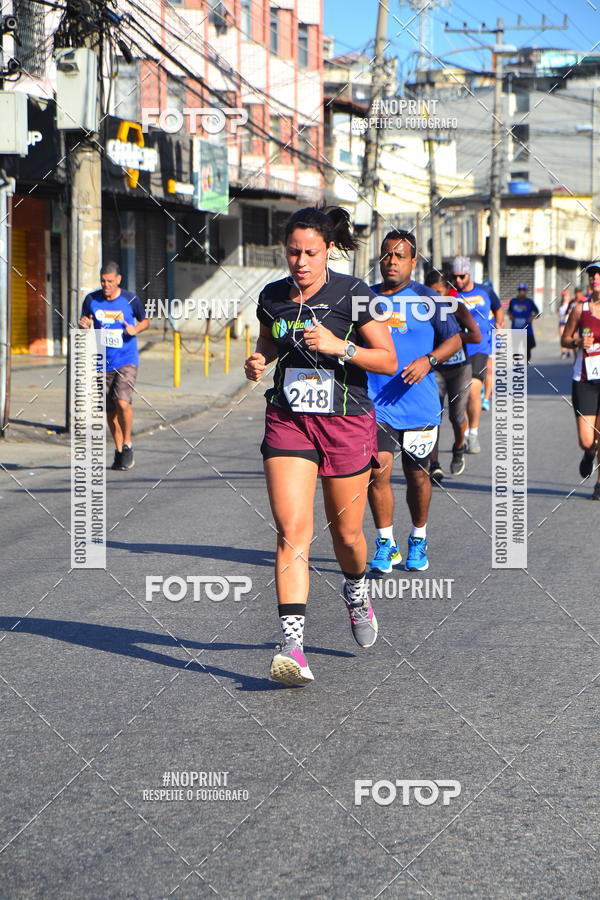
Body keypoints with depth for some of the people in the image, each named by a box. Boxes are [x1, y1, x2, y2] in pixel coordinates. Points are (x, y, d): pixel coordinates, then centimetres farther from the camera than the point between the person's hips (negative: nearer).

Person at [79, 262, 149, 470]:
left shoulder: (131, 299, -3)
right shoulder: (91, 300, 1)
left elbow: (145, 320, 10)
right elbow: (84, 322, 13)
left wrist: (135, 330, -11)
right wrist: (84, 325, -11)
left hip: (126, 361, -3)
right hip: (103, 362, 3)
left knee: (123, 402, -20)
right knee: (109, 410, 6)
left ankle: (127, 445, 0)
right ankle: (118, 450, 22)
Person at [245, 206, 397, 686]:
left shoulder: (354, 294, -8)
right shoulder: (273, 296, 4)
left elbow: (388, 360, -7)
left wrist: (339, 346, -21)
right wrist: (258, 359, 1)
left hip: (346, 422, -2)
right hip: (288, 421, 2)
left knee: (346, 533, 9)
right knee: (292, 530, -13)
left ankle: (356, 591, 45)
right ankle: (293, 645, -20)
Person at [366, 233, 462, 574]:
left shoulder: (427, 298, 1)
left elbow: (454, 339, 2)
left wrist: (428, 360, -13)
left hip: (419, 404, 0)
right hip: (376, 403, 0)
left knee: (418, 475, 9)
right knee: (379, 470, -13)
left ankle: (418, 540, 28)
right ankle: (386, 544, -3)